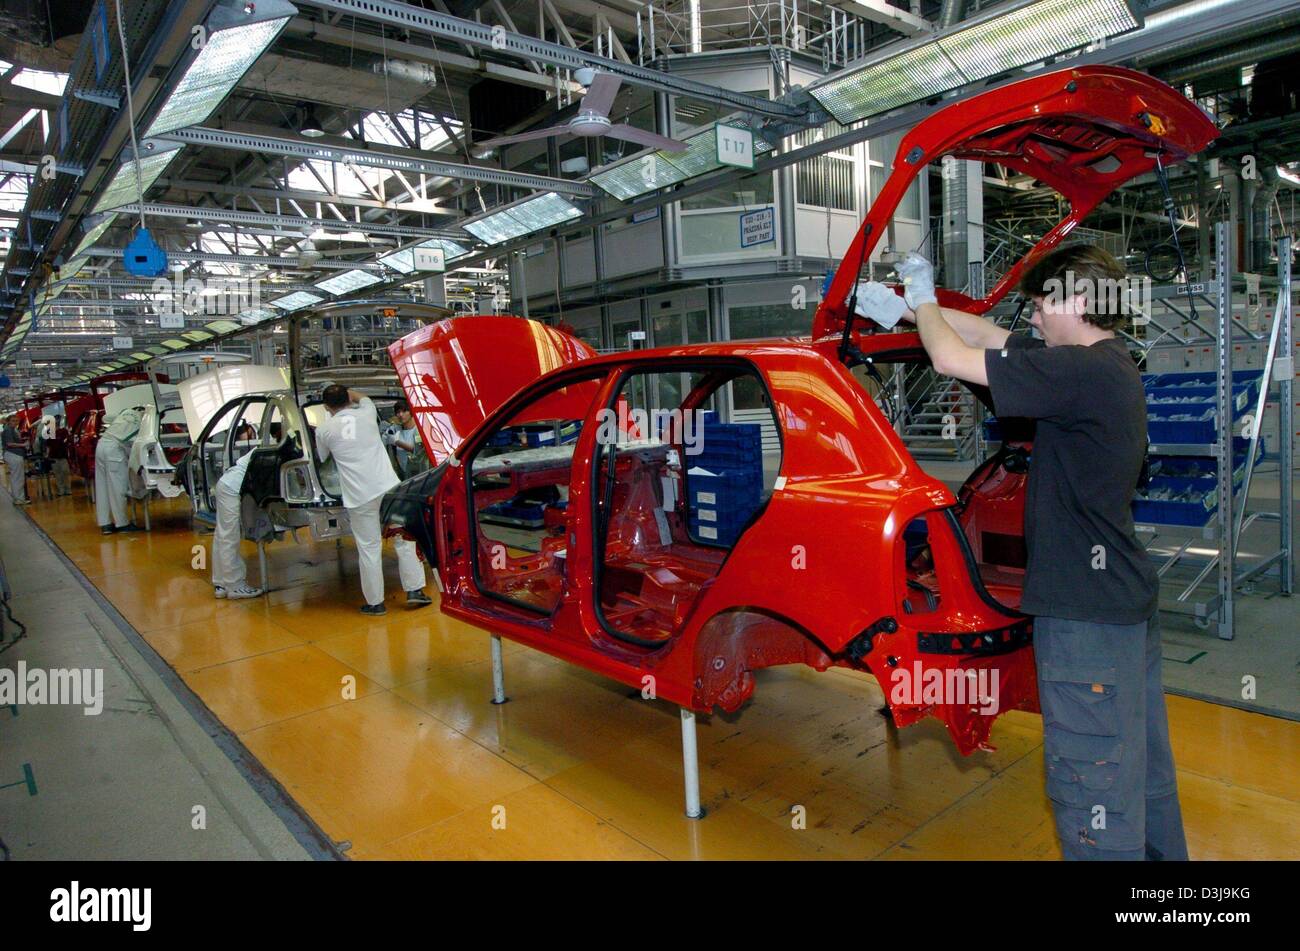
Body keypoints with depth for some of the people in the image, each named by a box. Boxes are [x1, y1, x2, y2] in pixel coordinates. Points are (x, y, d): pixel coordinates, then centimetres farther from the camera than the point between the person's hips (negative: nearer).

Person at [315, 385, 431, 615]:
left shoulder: (323, 430, 2)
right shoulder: (366, 413, 7)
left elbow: (322, 458, 22)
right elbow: (363, 398, 33)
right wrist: (347, 392, 46)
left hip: (359, 496, -2)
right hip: (388, 488, 2)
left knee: (369, 549, 6)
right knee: (404, 540, 12)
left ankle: (375, 602, 12)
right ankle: (414, 590, 15)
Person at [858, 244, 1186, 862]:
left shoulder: (1083, 371, -21)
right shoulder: (1109, 364, 8)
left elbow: (951, 359, -19)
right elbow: (987, 335, 14)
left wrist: (925, 298, 0)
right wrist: (912, 307, 16)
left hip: (1088, 611, -10)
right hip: (1128, 598, 10)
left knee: (1092, 777, 1)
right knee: (1141, 759, 25)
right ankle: (1159, 849, 43)